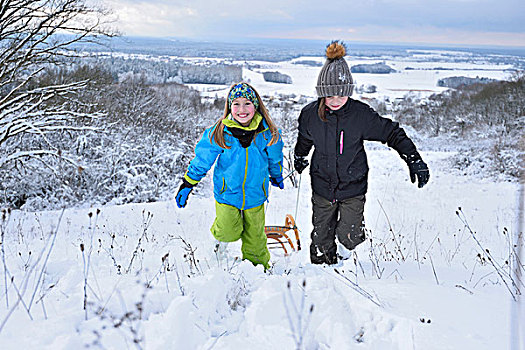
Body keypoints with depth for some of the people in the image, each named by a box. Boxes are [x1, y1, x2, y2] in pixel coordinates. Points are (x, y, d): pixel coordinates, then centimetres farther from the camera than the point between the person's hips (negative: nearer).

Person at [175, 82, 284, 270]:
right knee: (228, 234, -7)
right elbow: (201, 160, -4)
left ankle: (258, 264, 38)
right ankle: (219, 231, 28)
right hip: (227, 192, -1)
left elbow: (274, 159, 11)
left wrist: (277, 176, 25)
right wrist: (187, 185, -2)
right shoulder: (220, 133, -14)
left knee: (255, 235, 13)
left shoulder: (267, 132, -9)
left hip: (255, 194, 2)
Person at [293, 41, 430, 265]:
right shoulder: (310, 114, -10)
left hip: (353, 187, -2)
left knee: (348, 237, -7)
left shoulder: (360, 114, -17)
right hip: (322, 186, 2)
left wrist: (414, 160, -10)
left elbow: (391, 132, -6)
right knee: (321, 244, 9)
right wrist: (299, 158, 30)